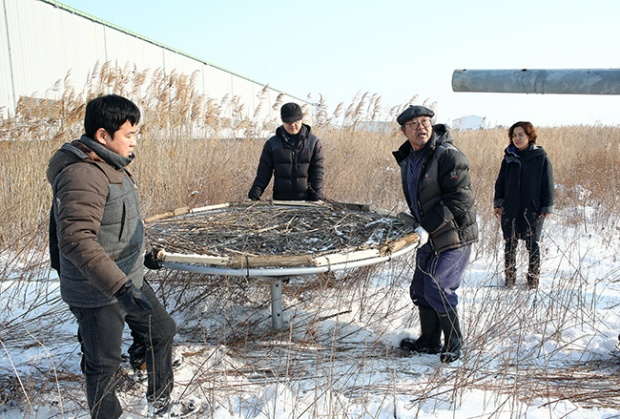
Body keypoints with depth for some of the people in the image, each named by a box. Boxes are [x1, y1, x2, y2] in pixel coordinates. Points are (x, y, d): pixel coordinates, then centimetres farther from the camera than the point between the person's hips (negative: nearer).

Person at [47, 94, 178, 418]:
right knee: (103, 365, 8)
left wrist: (142, 252, 26)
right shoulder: (81, 175, -26)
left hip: (129, 282, 10)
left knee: (163, 330, 21)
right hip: (97, 296, -10)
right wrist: (120, 286, -39)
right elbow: (77, 240, -35)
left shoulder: (111, 167, 6)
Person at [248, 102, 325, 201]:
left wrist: (317, 198, -7)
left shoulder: (314, 143, 4)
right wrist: (253, 196, -5)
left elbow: (317, 173, 3)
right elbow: (263, 173, 6)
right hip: (280, 200, 1)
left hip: (306, 201, 0)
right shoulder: (272, 144, 6)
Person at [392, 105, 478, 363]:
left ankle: (453, 346, 9)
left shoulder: (449, 155, -18)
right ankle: (429, 342, 31)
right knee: (420, 289, 13)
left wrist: (427, 226, -26)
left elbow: (459, 199, -24)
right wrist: (417, 224, 13)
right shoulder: (406, 158, 8)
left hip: (454, 237, -8)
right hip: (428, 237, 8)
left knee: (437, 289, -11)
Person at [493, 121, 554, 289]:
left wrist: (546, 207, -4)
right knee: (510, 245, 9)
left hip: (533, 210, -3)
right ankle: (509, 277, 21)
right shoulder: (509, 157, 6)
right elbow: (500, 182, 12)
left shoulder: (541, 157, -3)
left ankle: (533, 278, 21)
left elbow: (548, 184, -1)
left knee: (532, 245, 7)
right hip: (510, 210, 3)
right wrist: (497, 203, 6)